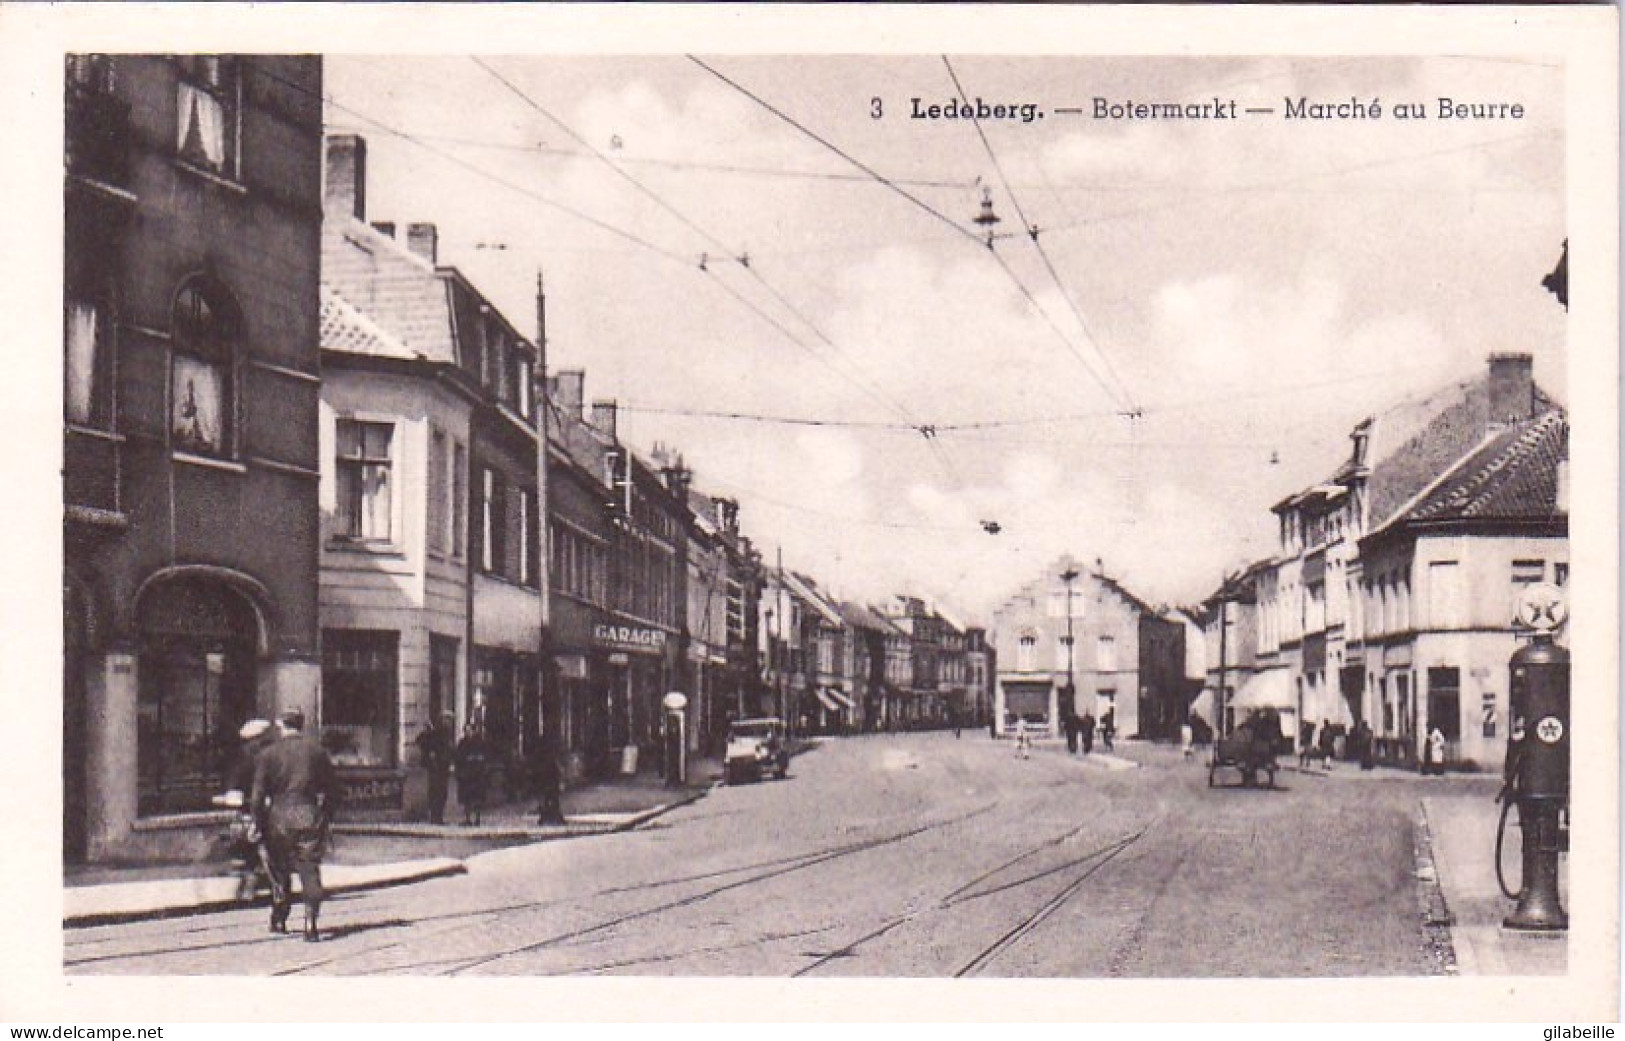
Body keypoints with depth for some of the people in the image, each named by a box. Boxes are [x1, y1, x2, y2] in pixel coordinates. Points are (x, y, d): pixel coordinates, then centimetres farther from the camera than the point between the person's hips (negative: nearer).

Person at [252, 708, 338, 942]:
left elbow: (258, 796, -3)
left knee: (279, 870, 16)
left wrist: (261, 824, 6)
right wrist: (325, 818, 17)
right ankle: (310, 922, -10)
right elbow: (333, 790, 9)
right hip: (310, 818, 0)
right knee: (310, 871, 1)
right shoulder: (317, 752, 7)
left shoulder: (268, 754, 1)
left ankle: (279, 920, 24)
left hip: (279, 819, 0)